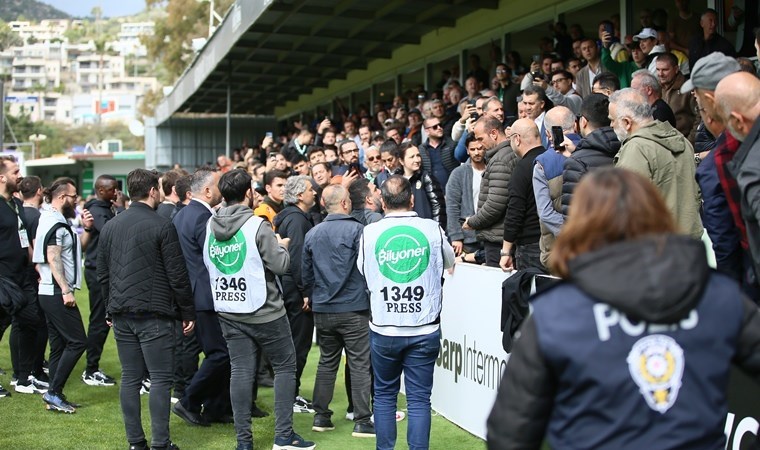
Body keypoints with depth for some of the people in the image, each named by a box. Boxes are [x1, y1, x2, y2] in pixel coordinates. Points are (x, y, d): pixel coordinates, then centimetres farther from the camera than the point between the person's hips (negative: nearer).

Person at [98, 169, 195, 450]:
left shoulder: (110, 227, 9)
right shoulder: (162, 226, -9)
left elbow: (102, 274, 14)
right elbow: (177, 276, -9)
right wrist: (188, 313, -1)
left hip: (121, 315, 6)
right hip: (154, 313, -6)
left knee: (130, 378, 9)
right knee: (160, 378, -1)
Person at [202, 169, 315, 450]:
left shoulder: (211, 226, 3)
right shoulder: (257, 225, -16)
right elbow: (281, 265, -16)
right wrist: (282, 246, 4)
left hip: (228, 313, 5)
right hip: (264, 311, -5)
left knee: (241, 371, 7)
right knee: (285, 366, 8)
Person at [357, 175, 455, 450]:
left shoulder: (369, 233, -5)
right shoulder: (433, 229, -5)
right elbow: (449, 262, 15)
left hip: (383, 329, 1)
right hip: (425, 329, -1)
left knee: (384, 395, 16)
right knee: (419, 399, 5)